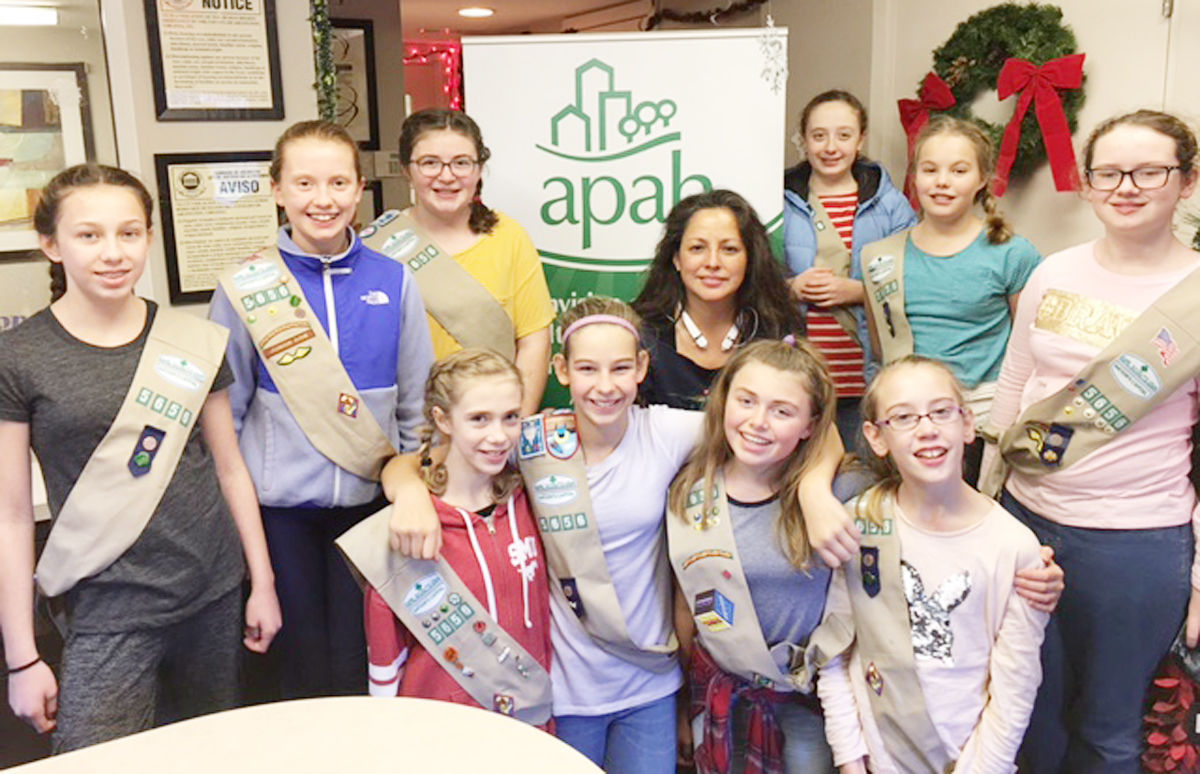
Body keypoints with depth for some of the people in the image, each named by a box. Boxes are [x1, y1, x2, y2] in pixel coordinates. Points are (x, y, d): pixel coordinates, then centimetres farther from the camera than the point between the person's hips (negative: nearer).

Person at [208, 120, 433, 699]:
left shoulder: (393, 282, 0)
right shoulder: (245, 287, -3)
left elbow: (417, 402, 7)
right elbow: (223, 411, 3)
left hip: (368, 499, 1)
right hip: (279, 505, -1)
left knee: (359, 668, 9)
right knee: (303, 670, 11)